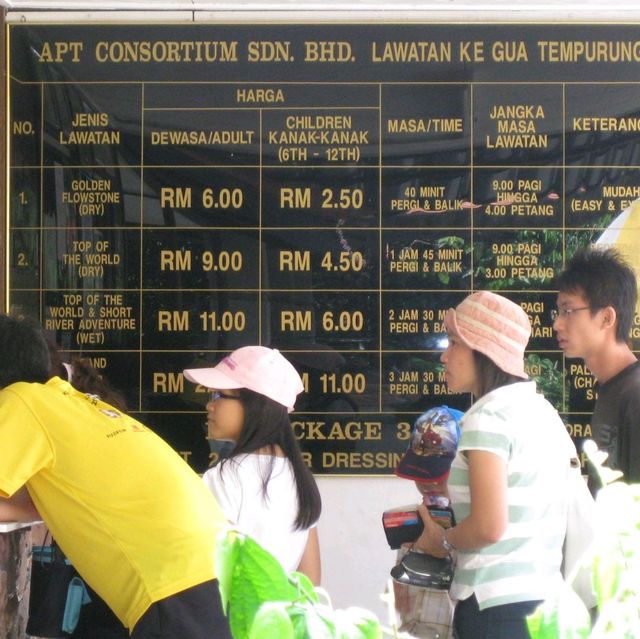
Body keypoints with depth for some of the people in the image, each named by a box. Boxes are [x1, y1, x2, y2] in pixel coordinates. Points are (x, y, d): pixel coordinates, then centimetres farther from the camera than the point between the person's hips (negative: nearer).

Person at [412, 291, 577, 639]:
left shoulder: (488, 417, -14)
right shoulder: (545, 411, 11)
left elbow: (489, 527, -21)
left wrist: (442, 541, -2)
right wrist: (455, 522, 15)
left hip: (496, 603, -8)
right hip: (546, 595, 8)